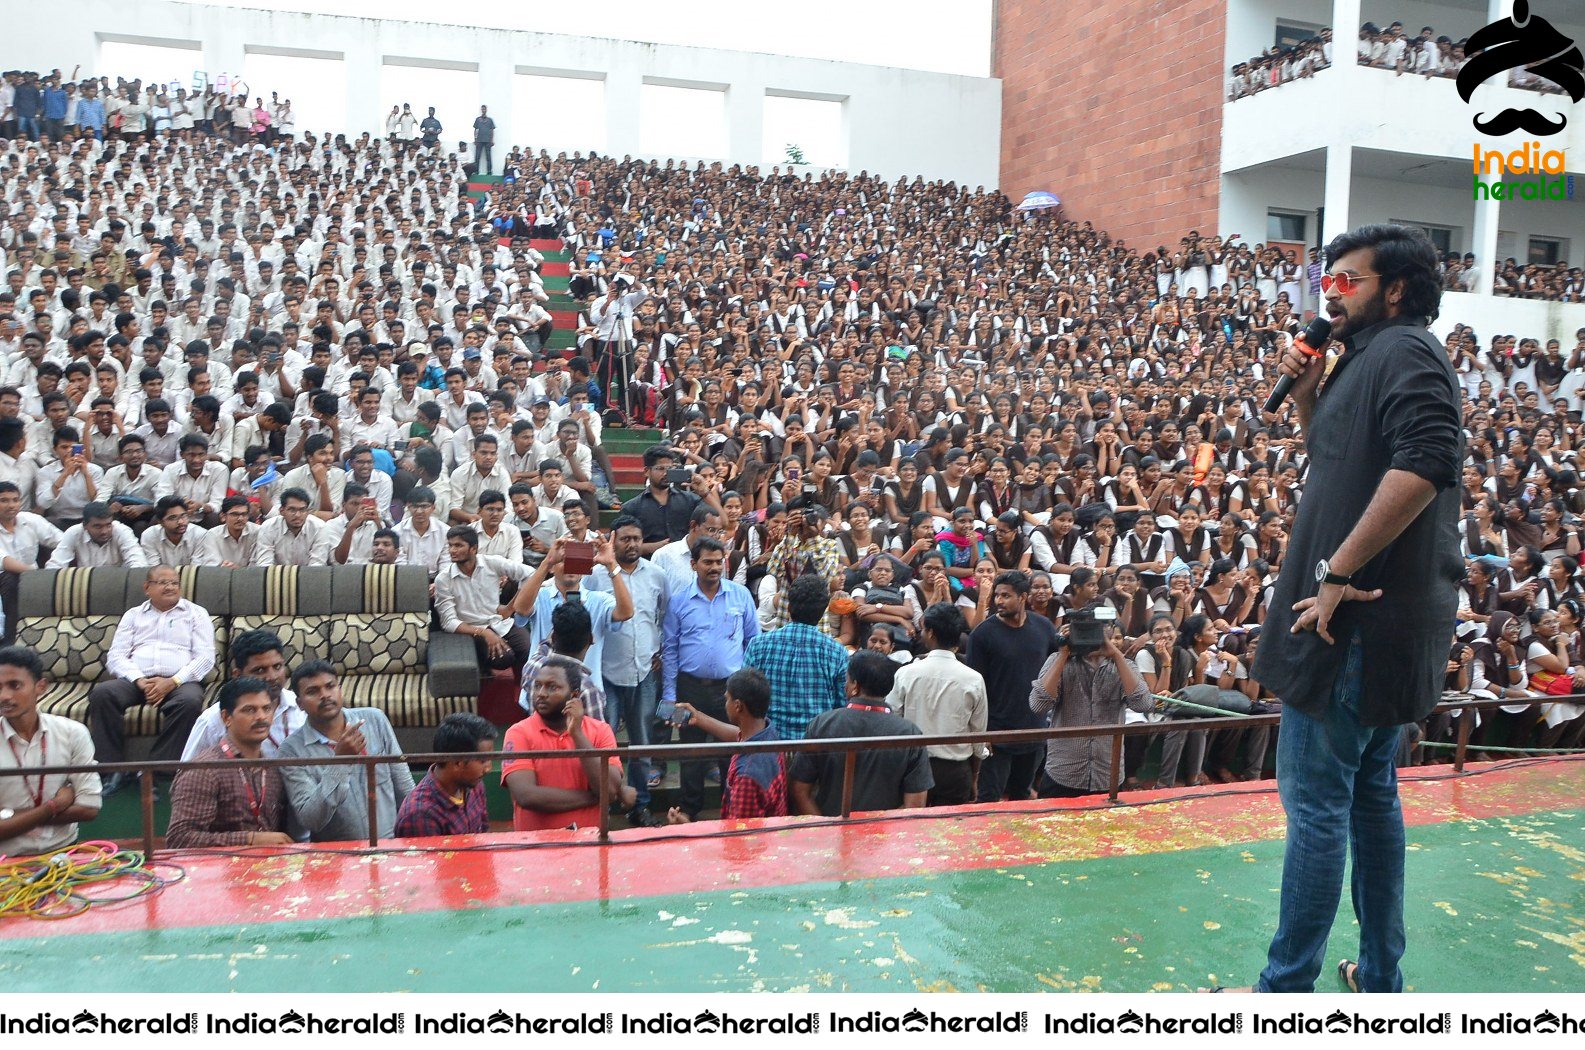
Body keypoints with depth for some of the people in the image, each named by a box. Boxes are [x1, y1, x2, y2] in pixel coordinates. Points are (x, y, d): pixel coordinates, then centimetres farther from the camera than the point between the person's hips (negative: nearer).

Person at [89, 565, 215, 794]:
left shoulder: (196, 614, 15)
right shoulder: (133, 615, 22)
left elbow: (206, 656, 3)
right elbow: (116, 655, 10)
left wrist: (172, 682, -12)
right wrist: (139, 681, -10)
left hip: (180, 681, -2)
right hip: (136, 679, 2)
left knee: (190, 700, -36)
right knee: (101, 693, -28)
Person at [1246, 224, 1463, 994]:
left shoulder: (1404, 350, -13)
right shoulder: (1367, 358, 17)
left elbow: (1424, 464, -28)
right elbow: (1341, 460, 26)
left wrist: (1338, 571, -25)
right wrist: (1309, 395, 9)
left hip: (1359, 614, -10)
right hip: (1375, 614, 10)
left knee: (1315, 797, -3)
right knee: (1369, 790, 17)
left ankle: (1286, 986, 8)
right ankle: (1381, 974, 29)